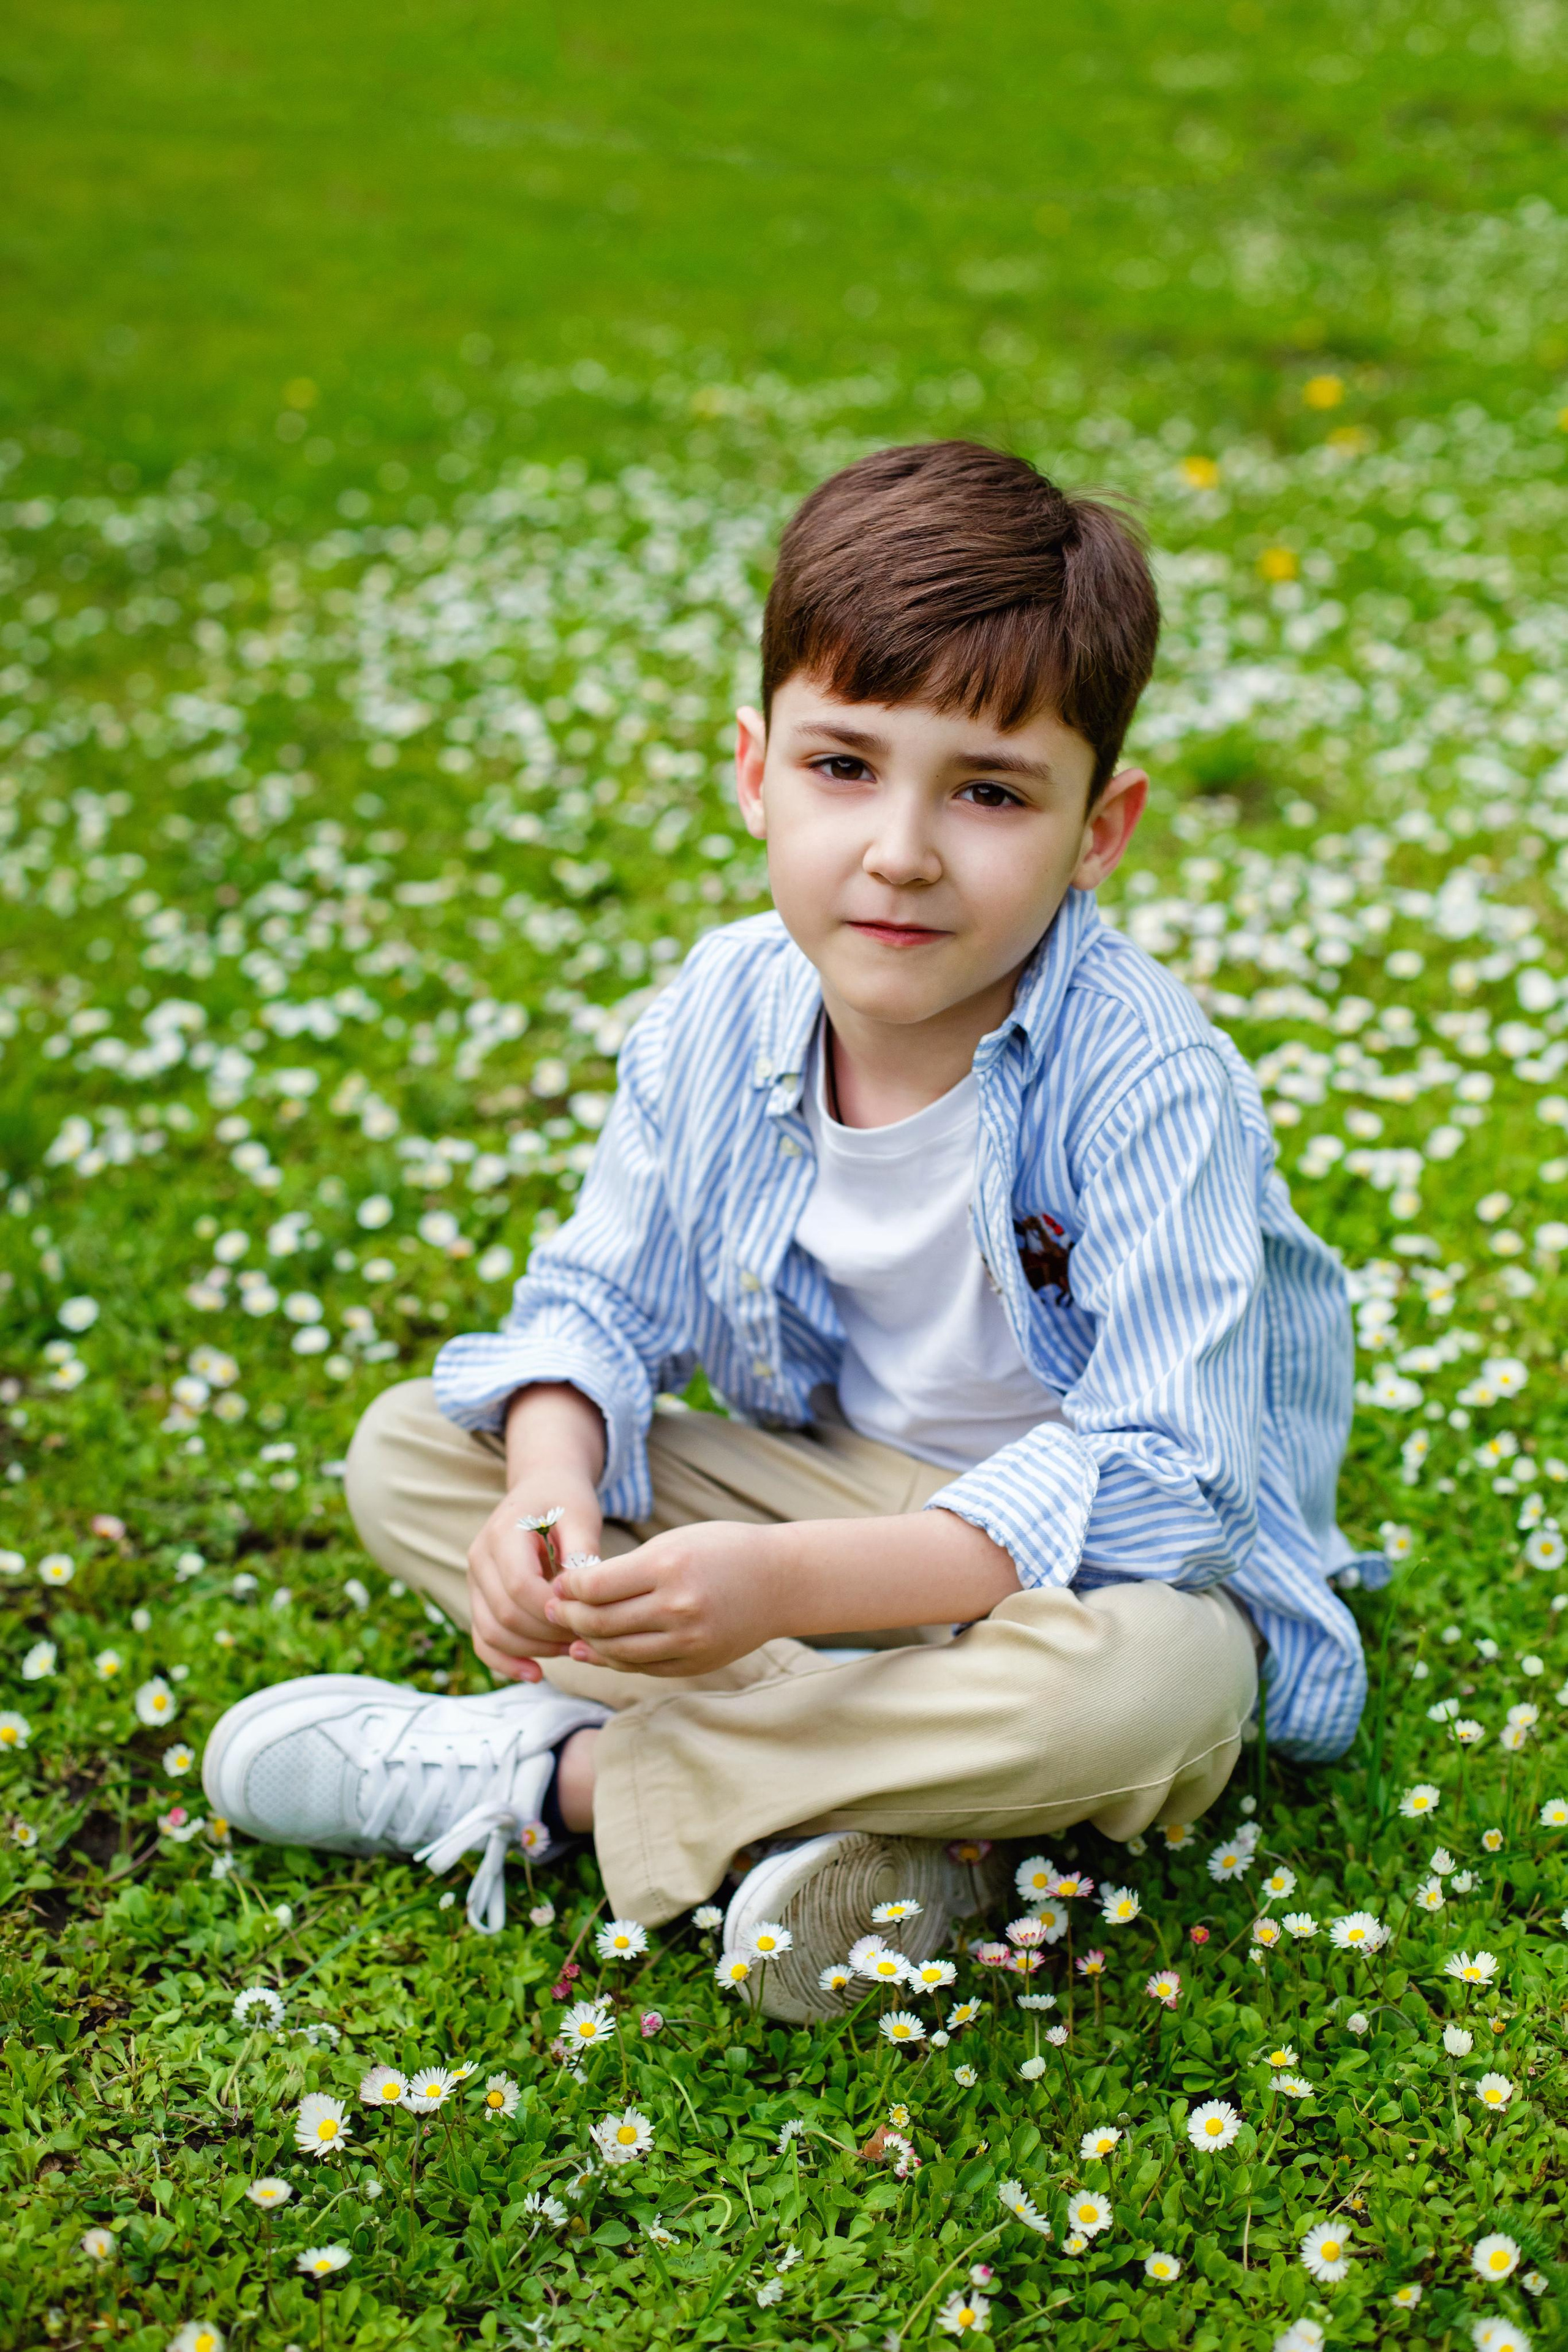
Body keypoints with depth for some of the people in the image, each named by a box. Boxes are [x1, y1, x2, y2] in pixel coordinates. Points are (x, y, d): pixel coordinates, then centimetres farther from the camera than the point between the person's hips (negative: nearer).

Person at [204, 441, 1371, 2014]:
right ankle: (828, 1812, -23)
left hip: (1073, 1554, -5)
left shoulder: (1150, 1091, -27)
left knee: (1150, 1683, -40)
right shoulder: (721, 1012, -11)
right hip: (822, 1481, 5)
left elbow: (1142, 1479, -32)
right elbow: (602, 1298, -2)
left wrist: (791, 1579, -40)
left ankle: (552, 1766, -22)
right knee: (408, 1448, -6)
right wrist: (552, 1491, -25)